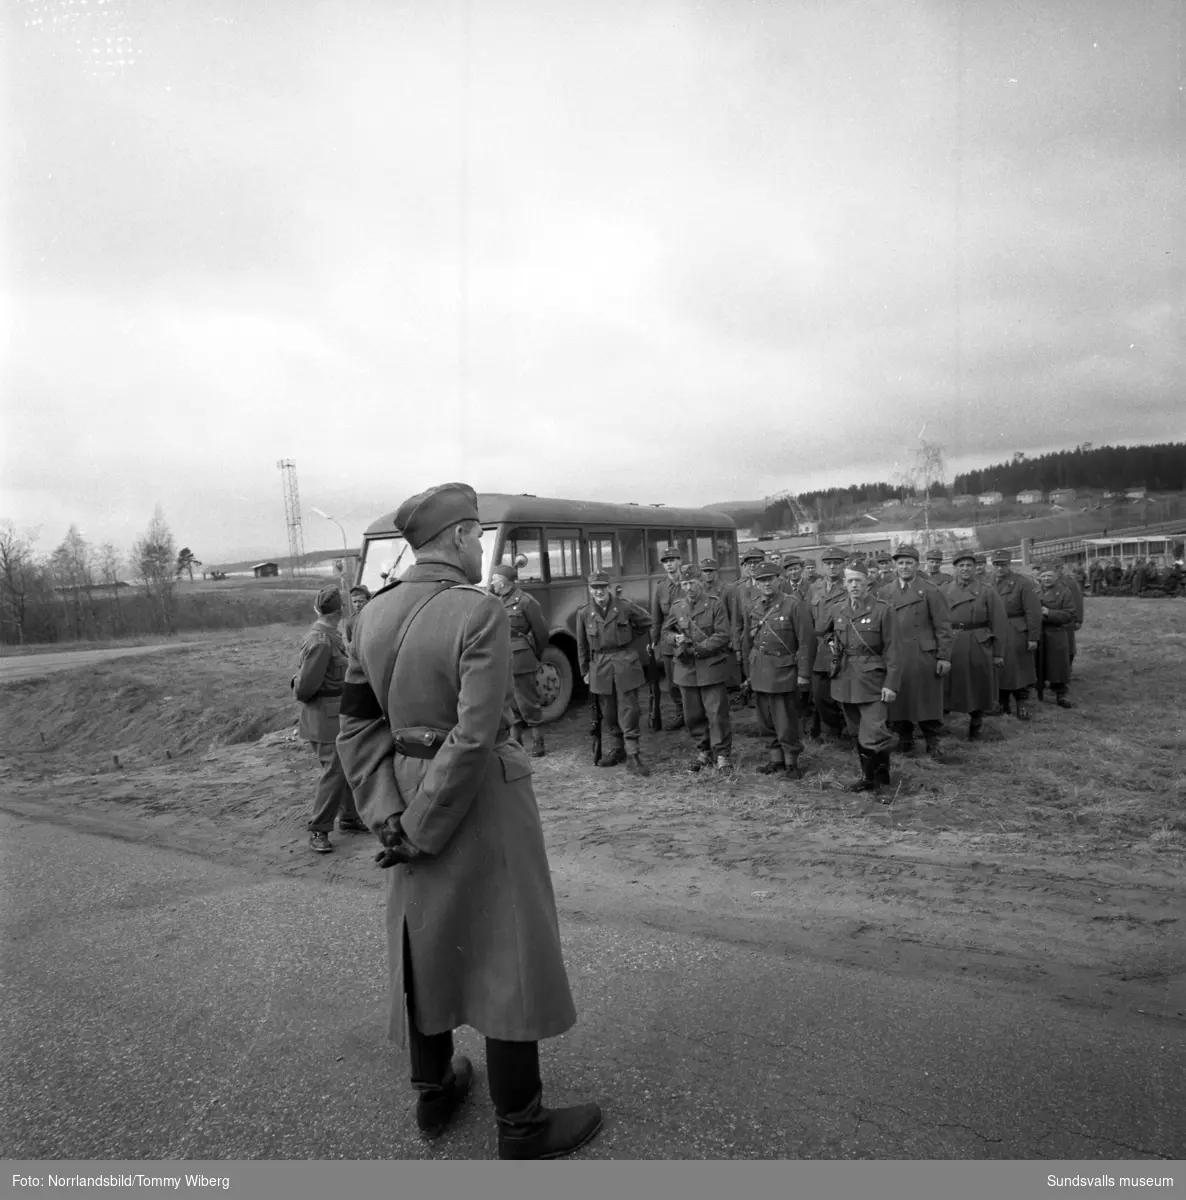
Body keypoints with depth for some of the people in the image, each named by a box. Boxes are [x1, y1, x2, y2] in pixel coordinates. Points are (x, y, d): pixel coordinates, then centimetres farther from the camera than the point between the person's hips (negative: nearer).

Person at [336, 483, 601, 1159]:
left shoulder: (375, 616, 1)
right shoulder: (482, 612, -21)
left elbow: (359, 725, 1)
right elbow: (474, 737, -25)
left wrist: (390, 816, -4)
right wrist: (419, 831, -17)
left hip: (410, 791, 7)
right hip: (484, 802, -7)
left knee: (428, 944, 21)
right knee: (510, 955, 8)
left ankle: (435, 1091, 39)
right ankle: (521, 1125, 22)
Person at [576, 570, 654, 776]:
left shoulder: (624, 606, -4)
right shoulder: (584, 613, 1)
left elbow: (646, 623, 11)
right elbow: (582, 646, 9)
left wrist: (628, 639, 9)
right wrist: (585, 671, 10)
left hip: (625, 664, -2)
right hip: (600, 666, 2)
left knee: (629, 711, -5)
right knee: (609, 713, 11)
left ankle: (632, 755, -1)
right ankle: (616, 750, 26)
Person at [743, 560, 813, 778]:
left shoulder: (793, 604, -9)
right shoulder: (753, 607, 8)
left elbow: (806, 640, -10)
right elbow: (747, 641, 16)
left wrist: (804, 673, -12)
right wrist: (749, 670, 15)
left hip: (783, 672, -5)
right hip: (760, 673, 5)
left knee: (786, 722, 0)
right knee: (767, 721, 12)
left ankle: (791, 762, 16)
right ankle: (776, 759, 26)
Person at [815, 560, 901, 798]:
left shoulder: (882, 609, -8)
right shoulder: (835, 609, 4)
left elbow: (891, 650, -8)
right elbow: (818, 631, 23)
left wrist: (891, 684, -11)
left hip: (871, 681, -5)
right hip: (845, 681, 5)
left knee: (873, 736, -11)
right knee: (857, 734, 15)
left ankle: (883, 784, 4)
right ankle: (868, 777, 30)